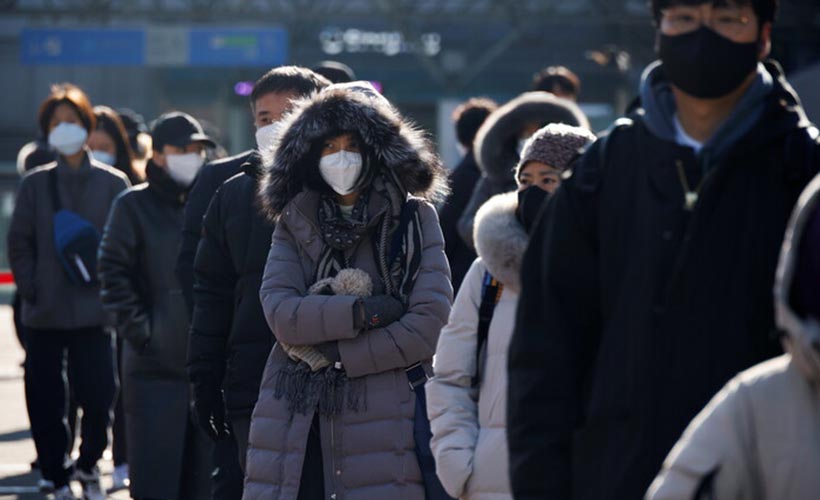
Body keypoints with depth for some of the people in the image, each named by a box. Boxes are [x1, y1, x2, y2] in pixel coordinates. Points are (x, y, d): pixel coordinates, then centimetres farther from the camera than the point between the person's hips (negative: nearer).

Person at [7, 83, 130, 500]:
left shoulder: (112, 184, 3)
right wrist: (30, 289, -4)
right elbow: (19, 243, 6)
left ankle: (88, 463, 22)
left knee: (98, 395, -5)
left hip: (93, 312, -1)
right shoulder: (35, 184, 6)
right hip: (43, 316, 1)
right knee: (44, 402, 1)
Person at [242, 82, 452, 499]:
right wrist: (364, 311, -12)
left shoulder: (414, 220, 4)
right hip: (295, 429, 3)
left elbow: (428, 325, -7)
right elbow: (280, 312, -3)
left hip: (381, 427, -2)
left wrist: (333, 353, -6)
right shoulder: (295, 225, 13)